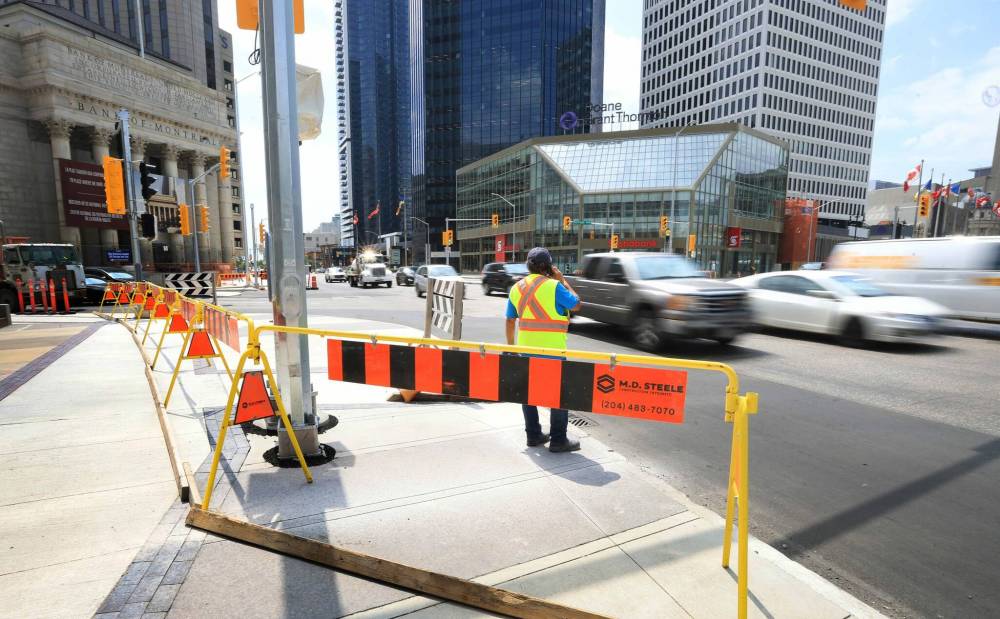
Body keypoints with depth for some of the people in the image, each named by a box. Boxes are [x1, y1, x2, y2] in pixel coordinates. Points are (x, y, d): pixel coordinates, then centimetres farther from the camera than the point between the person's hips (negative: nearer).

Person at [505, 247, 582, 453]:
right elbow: (576, 305, -2)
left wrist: (510, 345, 17)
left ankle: (533, 435, 23)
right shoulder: (553, 286, -13)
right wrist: (563, 280, 4)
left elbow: (510, 320, 9)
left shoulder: (517, 288, 6)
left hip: (526, 349, 6)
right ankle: (558, 440, 9)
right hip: (552, 349, -6)